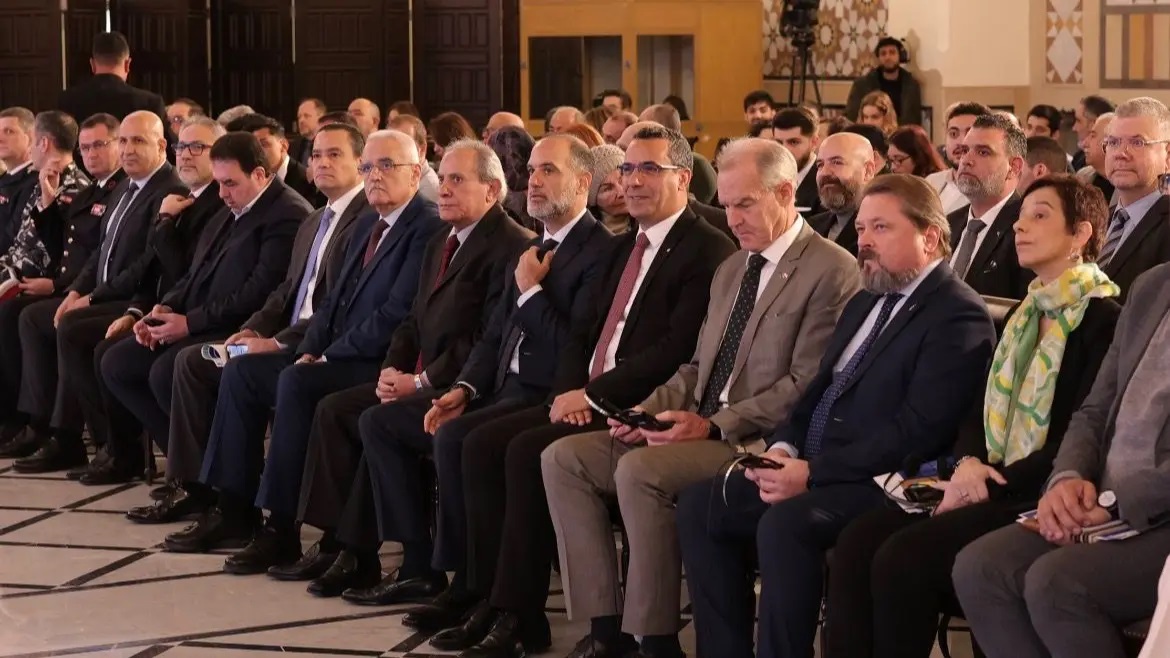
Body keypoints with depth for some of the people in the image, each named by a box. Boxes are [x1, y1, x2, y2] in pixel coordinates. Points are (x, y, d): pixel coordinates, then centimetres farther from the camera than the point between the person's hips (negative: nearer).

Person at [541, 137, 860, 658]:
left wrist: (715, 425, -20)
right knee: (564, 458, -7)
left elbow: (805, 386, -15)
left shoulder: (831, 270, -8)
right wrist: (651, 409, 2)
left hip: (758, 440, -9)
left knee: (640, 469, -32)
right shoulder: (731, 269, 20)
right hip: (699, 426, 9)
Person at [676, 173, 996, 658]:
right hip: (812, 470, 9)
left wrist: (813, 472, -20)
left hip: (882, 485, -9)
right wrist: (783, 448, 1)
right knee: (699, 504, -4)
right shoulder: (865, 302, 20)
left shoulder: (959, 316, -10)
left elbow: (916, 432, -19)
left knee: (785, 523, -32)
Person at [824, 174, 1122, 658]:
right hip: (988, 487, 8)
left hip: (1042, 498, -8)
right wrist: (969, 463, -4)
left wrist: (993, 484, -16)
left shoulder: (1105, 319, -7)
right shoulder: (1026, 313, 21)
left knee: (903, 558, -27)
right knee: (857, 542, -15)